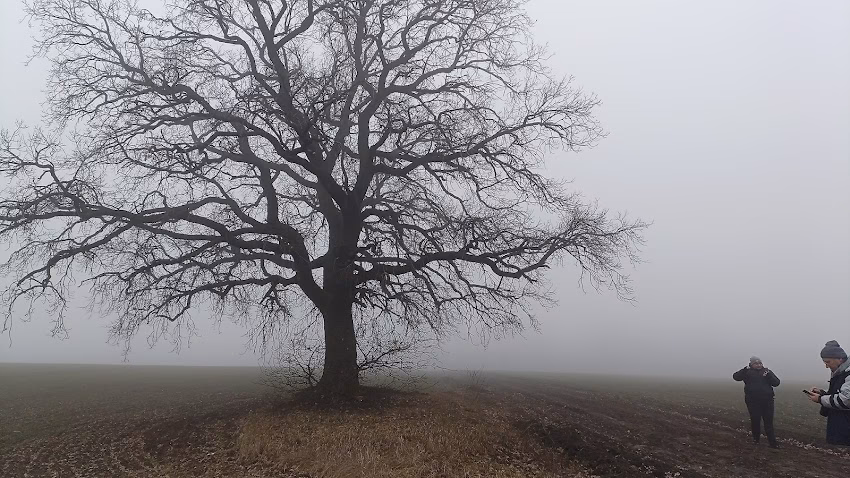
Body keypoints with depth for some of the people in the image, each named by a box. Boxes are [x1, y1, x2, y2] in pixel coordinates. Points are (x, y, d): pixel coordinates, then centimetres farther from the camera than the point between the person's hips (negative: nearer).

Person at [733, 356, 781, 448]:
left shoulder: (767, 371, 9)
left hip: (767, 401, 1)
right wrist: (745, 369, -21)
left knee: (769, 421, 1)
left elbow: (776, 383, 1)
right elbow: (736, 376, -9)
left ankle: (772, 442, 4)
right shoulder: (748, 372, 2)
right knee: (755, 420, 7)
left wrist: (768, 375, -15)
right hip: (753, 402, -1)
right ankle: (755, 438, 27)